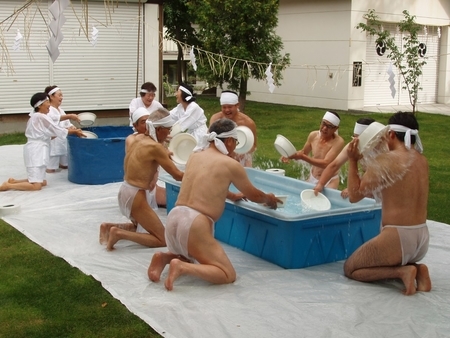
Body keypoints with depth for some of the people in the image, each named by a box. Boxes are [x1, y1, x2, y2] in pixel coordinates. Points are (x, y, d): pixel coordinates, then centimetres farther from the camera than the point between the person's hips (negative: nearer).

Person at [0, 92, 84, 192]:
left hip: (36, 151, 10)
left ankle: (14, 182, 14)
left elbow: (49, 134, 18)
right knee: (36, 186, -13)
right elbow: (58, 131, -10)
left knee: (43, 182, 13)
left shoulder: (35, 116, 17)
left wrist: (71, 130, 12)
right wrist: (74, 132, 4)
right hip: (36, 152, -10)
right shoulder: (42, 117, -13)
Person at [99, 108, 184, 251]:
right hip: (135, 197, -9)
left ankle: (109, 227, 12)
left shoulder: (138, 138, 4)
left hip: (124, 192, 9)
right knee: (163, 240, -1)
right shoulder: (155, 147, -19)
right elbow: (177, 175, -14)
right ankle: (119, 233, -11)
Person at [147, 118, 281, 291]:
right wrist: (269, 199, 36)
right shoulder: (231, 165, -2)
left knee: (187, 257, 36)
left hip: (174, 217, 7)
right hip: (195, 224, -7)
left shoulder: (194, 157, 15)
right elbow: (253, 195, 13)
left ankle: (164, 257, 3)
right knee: (228, 275, 0)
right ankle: (182, 267, -20)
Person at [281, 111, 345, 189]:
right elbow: (304, 152, 13)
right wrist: (290, 155, -6)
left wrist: (302, 157, -33)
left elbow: (325, 164, -28)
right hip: (312, 178, 5)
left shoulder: (338, 142, -22)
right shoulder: (313, 135, -5)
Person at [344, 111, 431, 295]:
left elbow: (354, 196, -9)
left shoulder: (384, 160, -15)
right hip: (422, 238, 8)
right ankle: (416, 269, 6)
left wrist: (353, 161, -1)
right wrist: (385, 149, 17)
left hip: (397, 238, -8)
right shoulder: (422, 161, 5)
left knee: (350, 269, 13)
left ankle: (402, 271, -7)